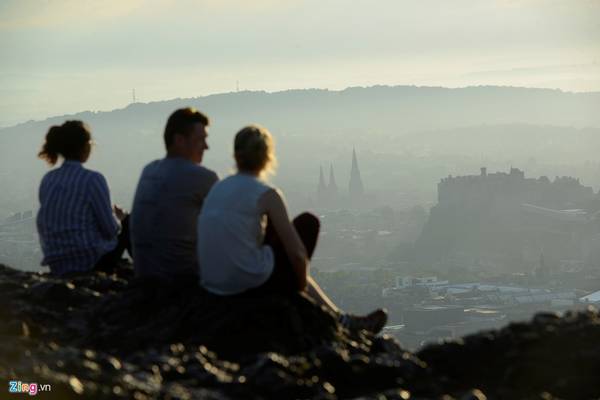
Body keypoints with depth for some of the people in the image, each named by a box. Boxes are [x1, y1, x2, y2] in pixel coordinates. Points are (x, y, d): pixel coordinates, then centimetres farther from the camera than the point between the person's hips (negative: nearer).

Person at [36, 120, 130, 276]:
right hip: (94, 262, -6)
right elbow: (110, 230, -13)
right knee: (129, 223, 21)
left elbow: (43, 225, 11)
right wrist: (121, 219, 11)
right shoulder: (92, 179, -16)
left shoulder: (47, 180, 2)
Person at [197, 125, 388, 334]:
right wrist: (301, 286, 8)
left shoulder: (217, 189, 9)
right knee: (308, 223, 14)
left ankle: (339, 318, 45)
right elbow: (297, 252, -12)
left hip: (213, 284, 7)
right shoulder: (267, 195, -10)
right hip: (251, 284, -7)